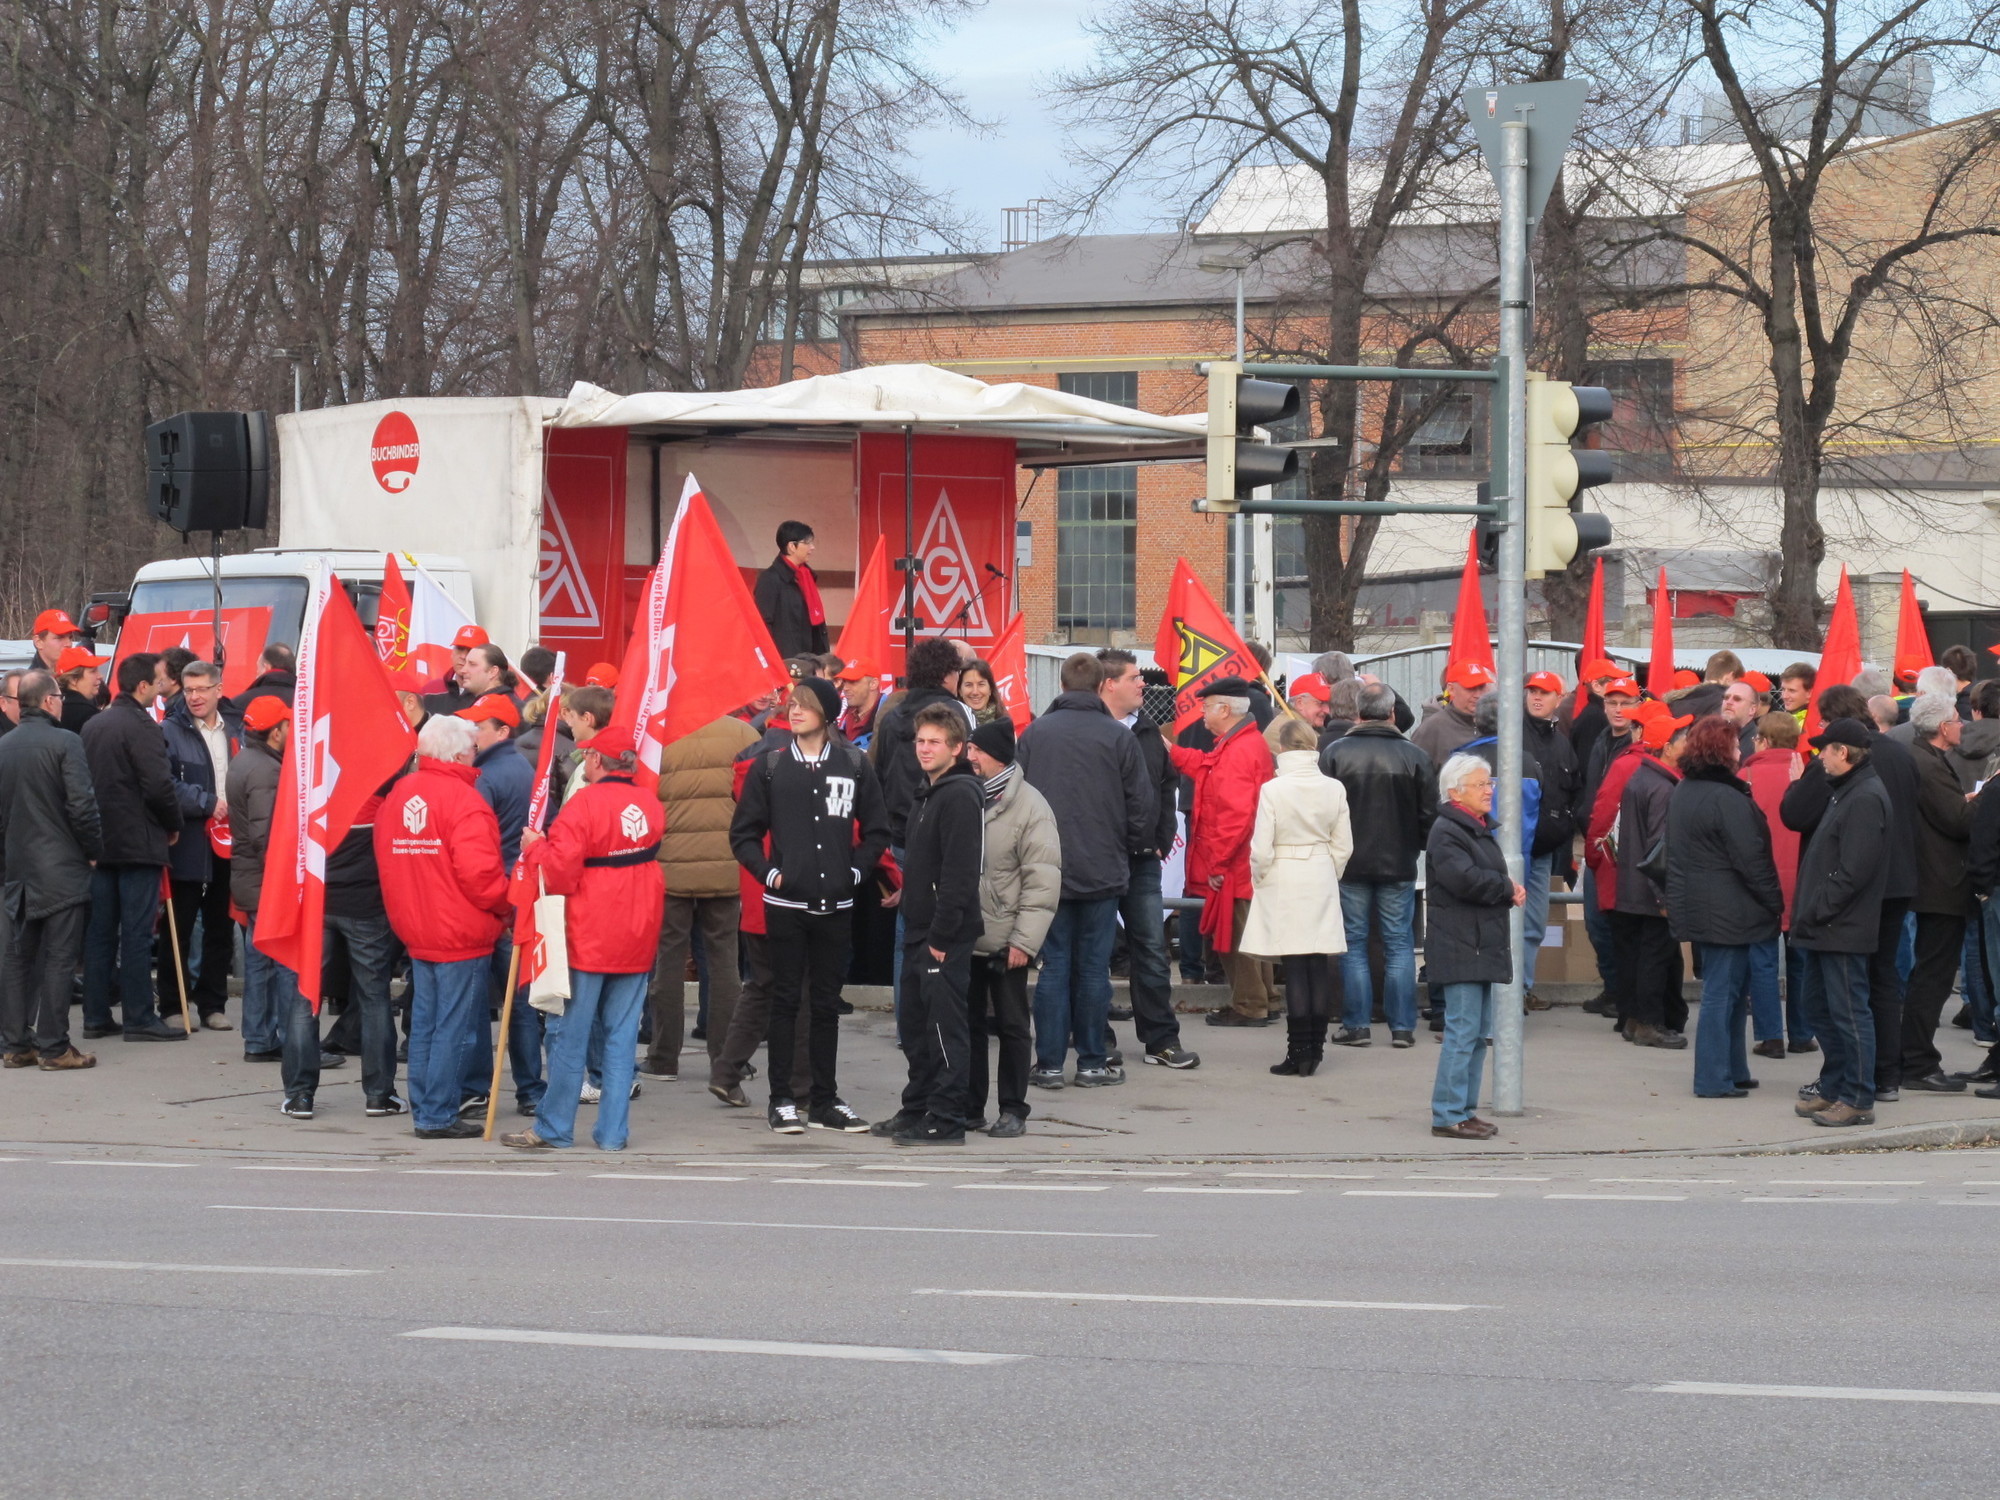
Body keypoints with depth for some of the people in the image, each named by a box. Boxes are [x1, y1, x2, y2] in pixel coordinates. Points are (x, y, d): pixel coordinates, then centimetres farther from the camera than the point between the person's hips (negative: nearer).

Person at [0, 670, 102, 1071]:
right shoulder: (64, 743, -13)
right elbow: (82, 807, -17)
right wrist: (94, 850, -2)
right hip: (61, 871, -6)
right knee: (58, 959, -2)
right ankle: (53, 1047, -3)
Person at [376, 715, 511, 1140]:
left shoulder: (397, 795, 7)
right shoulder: (462, 799, -17)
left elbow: (386, 859, 12)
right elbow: (479, 872, -22)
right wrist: (505, 907, -5)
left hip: (416, 930, 8)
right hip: (463, 933, -7)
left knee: (424, 1023, 14)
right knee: (454, 1029, -2)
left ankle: (423, 1110, 18)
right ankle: (439, 1116, 0)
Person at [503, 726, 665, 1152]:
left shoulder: (584, 804, -15)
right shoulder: (650, 805, 5)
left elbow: (559, 874, -17)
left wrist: (536, 848, 1)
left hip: (589, 940, -5)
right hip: (638, 940, 5)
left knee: (571, 1037, 2)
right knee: (622, 1037, 8)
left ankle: (554, 1128, 9)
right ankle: (613, 1131, 7)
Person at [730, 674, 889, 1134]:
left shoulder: (854, 765, 4)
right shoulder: (770, 766, 2)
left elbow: (876, 832, 10)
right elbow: (743, 832, 6)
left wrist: (854, 872, -1)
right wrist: (768, 872, -5)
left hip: (835, 905, 1)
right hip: (785, 903, -1)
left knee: (828, 1002, 7)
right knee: (785, 1000, 1)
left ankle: (826, 1100, 13)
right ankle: (781, 1100, 5)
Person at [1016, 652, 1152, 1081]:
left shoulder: (1034, 733, -1)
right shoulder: (1118, 737, -6)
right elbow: (1142, 804, -2)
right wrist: (1134, 848, 16)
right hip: (1102, 870, -1)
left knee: (1054, 965, 5)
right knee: (1093, 967, 4)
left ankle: (1049, 1063, 3)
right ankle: (1092, 1062, 8)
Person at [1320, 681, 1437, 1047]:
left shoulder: (1334, 753, -7)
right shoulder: (1414, 756, -5)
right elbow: (1429, 815, 1)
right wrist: (1418, 847, 19)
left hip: (1349, 865, -1)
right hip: (1399, 865, 1)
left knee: (1353, 945, 6)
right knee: (1399, 945, 6)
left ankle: (1356, 1024, 5)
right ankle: (1402, 1027, 5)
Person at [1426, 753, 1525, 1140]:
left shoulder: (1479, 829, 19)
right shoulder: (1447, 832, -13)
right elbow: (1465, 879, -26)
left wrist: (1508, 892, 0)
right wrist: (1508, 889, -11)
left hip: (1483, 946, 10)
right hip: (1459, 947, -10)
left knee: (1478, 1033, 12)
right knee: (1463, 1030, -10)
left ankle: (1465, 1111, 18)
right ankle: (1448, 1116, -8)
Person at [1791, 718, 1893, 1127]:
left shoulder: (1866, 798, -17)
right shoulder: (1841, 792, 16)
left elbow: (1853, 872, -22)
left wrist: (1816, 910, -17)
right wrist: (1807, 911, 12)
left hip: (1843, 929, -11)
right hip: (1824, 928, 11)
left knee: (1848, 1012, -6)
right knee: (1819, 1009, 16)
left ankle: (1858, 1100, -3)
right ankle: (1833, 1088, 26)